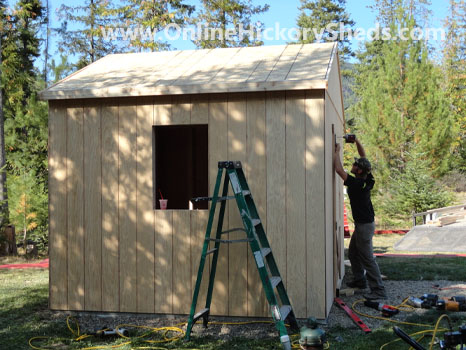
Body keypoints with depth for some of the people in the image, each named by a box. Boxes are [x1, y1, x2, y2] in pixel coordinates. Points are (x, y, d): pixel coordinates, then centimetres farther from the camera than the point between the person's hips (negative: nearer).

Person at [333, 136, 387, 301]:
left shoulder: (357, 183, -24)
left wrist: (336, 151, -11)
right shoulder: (366, 179, 0)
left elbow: (339, 169, -23)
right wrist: (357, 141, 3)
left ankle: (379, 290, -4)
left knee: (367, 258, -6)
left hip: (365, 225, -10)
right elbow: (364, 156, 11)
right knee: (353, 252, 23)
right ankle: (359, 280, 36)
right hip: (361, 223, 10)